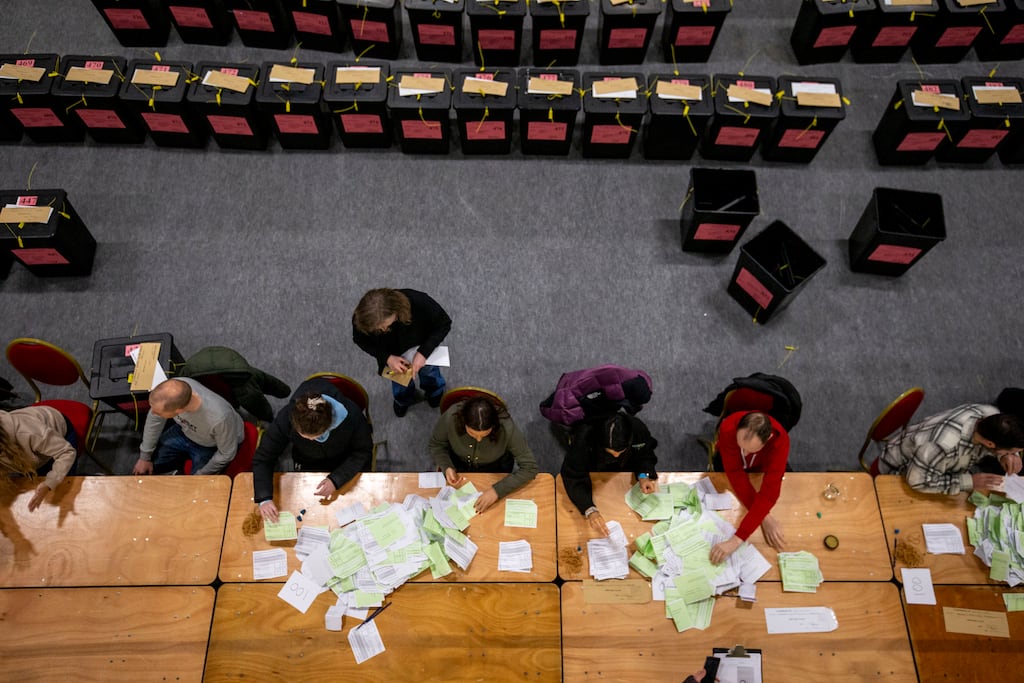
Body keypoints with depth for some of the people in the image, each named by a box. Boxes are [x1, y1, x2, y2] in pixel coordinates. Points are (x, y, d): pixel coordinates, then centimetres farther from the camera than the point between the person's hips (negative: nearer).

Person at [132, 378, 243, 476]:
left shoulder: (220, 418, -45)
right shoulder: (173, 389, -33)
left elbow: (227, 454, -23)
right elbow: (154, 419, -10)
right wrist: (144, 457, 0)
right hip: (184, 431, 4)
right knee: (141, 470, 5)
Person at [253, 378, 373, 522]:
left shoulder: (352, 416, -38)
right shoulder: (286, 419, -35)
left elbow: (363, 452, -20)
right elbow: (262, 458, -22)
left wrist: (336, 479, -32)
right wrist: (264, 498, -34)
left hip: (348, 465, -1)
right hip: (307, 466, 1)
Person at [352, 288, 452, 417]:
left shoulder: (419, 302, -46)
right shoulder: (360, 319, -40)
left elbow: (444, 324, -28)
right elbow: (360, 340, -16)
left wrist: (423, 353, -37)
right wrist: (387, 358, -30)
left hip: (421, 347, -1)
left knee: (429, 371, 32)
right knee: (399, 383, 31)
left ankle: (434, 392, 68)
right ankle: (403, 399, 68)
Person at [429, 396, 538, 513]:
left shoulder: (506, 427, -36)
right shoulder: (451, 417, -33)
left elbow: (530, 467, -28)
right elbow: (436, 444, -11)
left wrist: (498, 490, -36)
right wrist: (447, 467, -29)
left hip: (495, 469, -1)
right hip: (458, 466, 1)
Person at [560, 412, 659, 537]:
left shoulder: (639, 430, -35)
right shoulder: (584, 437, -44)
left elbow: (645, 455, -12)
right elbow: (573, 477, -40)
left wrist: (644, 475, -33)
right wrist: (590, 510, -52)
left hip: (623, 468, 2)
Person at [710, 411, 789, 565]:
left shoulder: (780, 441, -44)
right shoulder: (728, 429, -44)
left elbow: (768, 493, -48)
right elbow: (736, 475, -36)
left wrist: (736, 540, -54)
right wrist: (764, 517, -43)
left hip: (761, 469, 0)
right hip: (733, 467, 0)